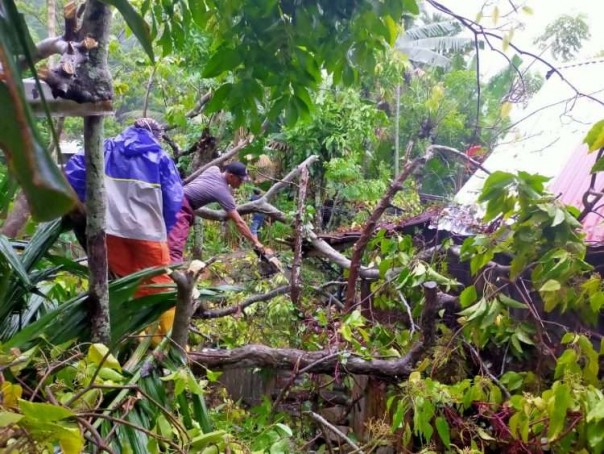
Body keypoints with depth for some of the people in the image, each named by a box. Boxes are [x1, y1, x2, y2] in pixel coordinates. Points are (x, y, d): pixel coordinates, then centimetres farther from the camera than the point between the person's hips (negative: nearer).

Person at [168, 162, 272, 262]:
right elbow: (239, 223, -17)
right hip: (181, 205, -10)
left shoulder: (214, 169, 4)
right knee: (175, 248, -21)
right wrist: (257, 244, -14)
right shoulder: (224, 193, -17)